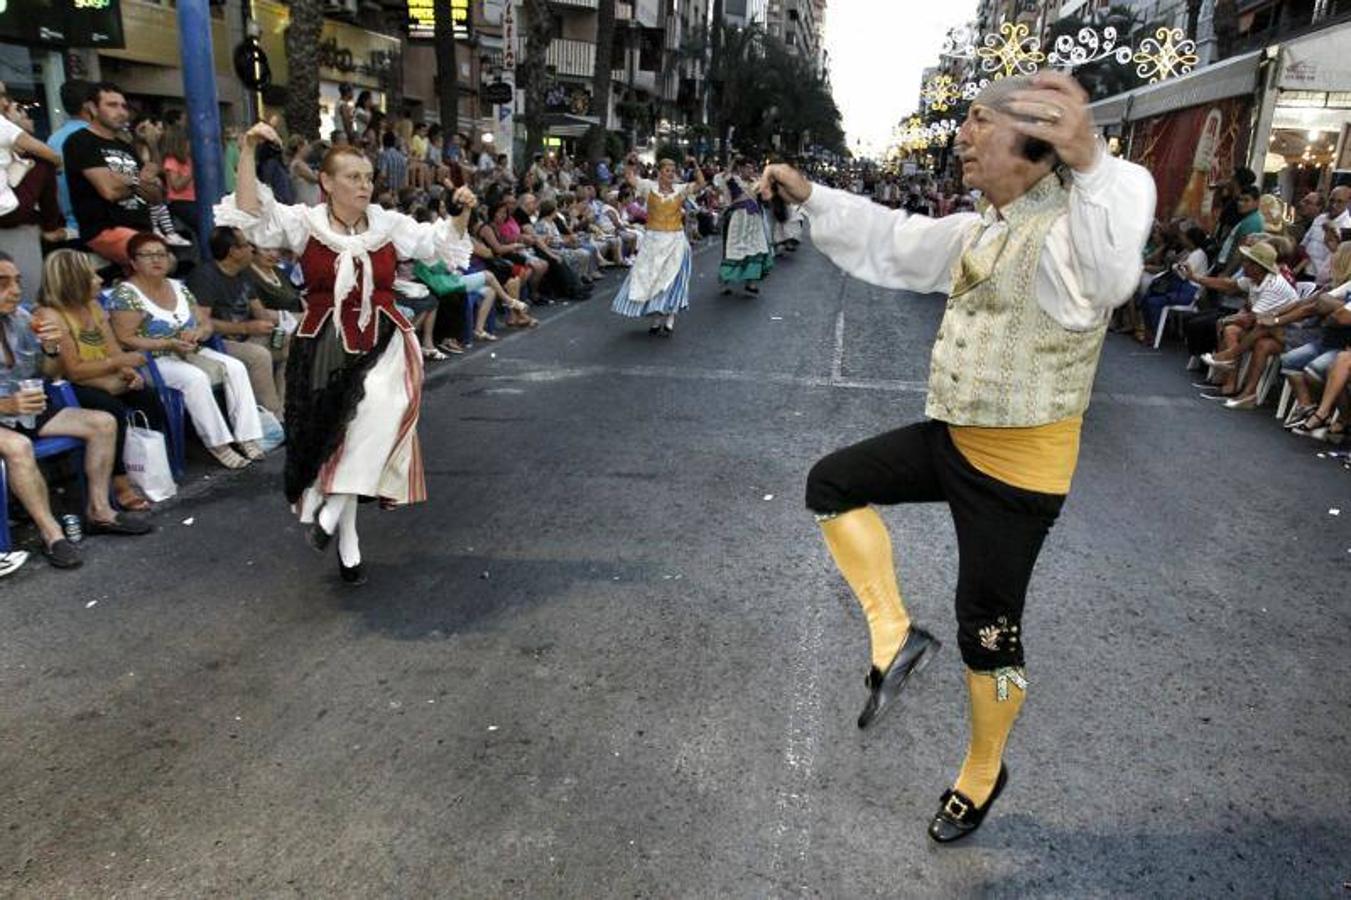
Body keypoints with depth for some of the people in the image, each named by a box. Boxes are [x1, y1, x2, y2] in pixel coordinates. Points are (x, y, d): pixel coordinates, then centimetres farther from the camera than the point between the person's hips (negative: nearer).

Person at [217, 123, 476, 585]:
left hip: (383, 341, 1)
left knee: (382, 403, -32)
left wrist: (461, 213, -4)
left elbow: (442, 243, 13)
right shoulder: (304, 222, -1)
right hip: (325, 347, -1)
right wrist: (247, 152, -20)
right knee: (335, 442, 7)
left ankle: (332, 509, -17)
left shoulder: (390, 224, 5)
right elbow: (252, 216, -14)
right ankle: (347, 540, 27)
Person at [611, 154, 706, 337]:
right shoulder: (649, 186, 1)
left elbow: (701, 184, -1)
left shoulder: (681, 189, 4)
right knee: (651, 278, 6)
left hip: (675, 241, 0)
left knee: (671, 279, 0)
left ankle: (669, 321, 5)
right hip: (653, 240, 0)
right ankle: (656, 319, 18)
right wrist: (630, 164, -20)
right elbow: (629, 178, -4)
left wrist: (696, 167, -12)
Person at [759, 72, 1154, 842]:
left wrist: (1092, 163, -60)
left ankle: (984, 772, 33)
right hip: (954, 437, 8)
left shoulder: (1070, 227, -20)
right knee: (832, 485, 7)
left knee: (989, 630, 6)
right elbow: (893, 243, 19)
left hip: (1018, 466, -8)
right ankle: (896, 634, 11)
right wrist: (811, 196, 14)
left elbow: (1113, 272, -44)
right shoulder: (980, 232, 8)